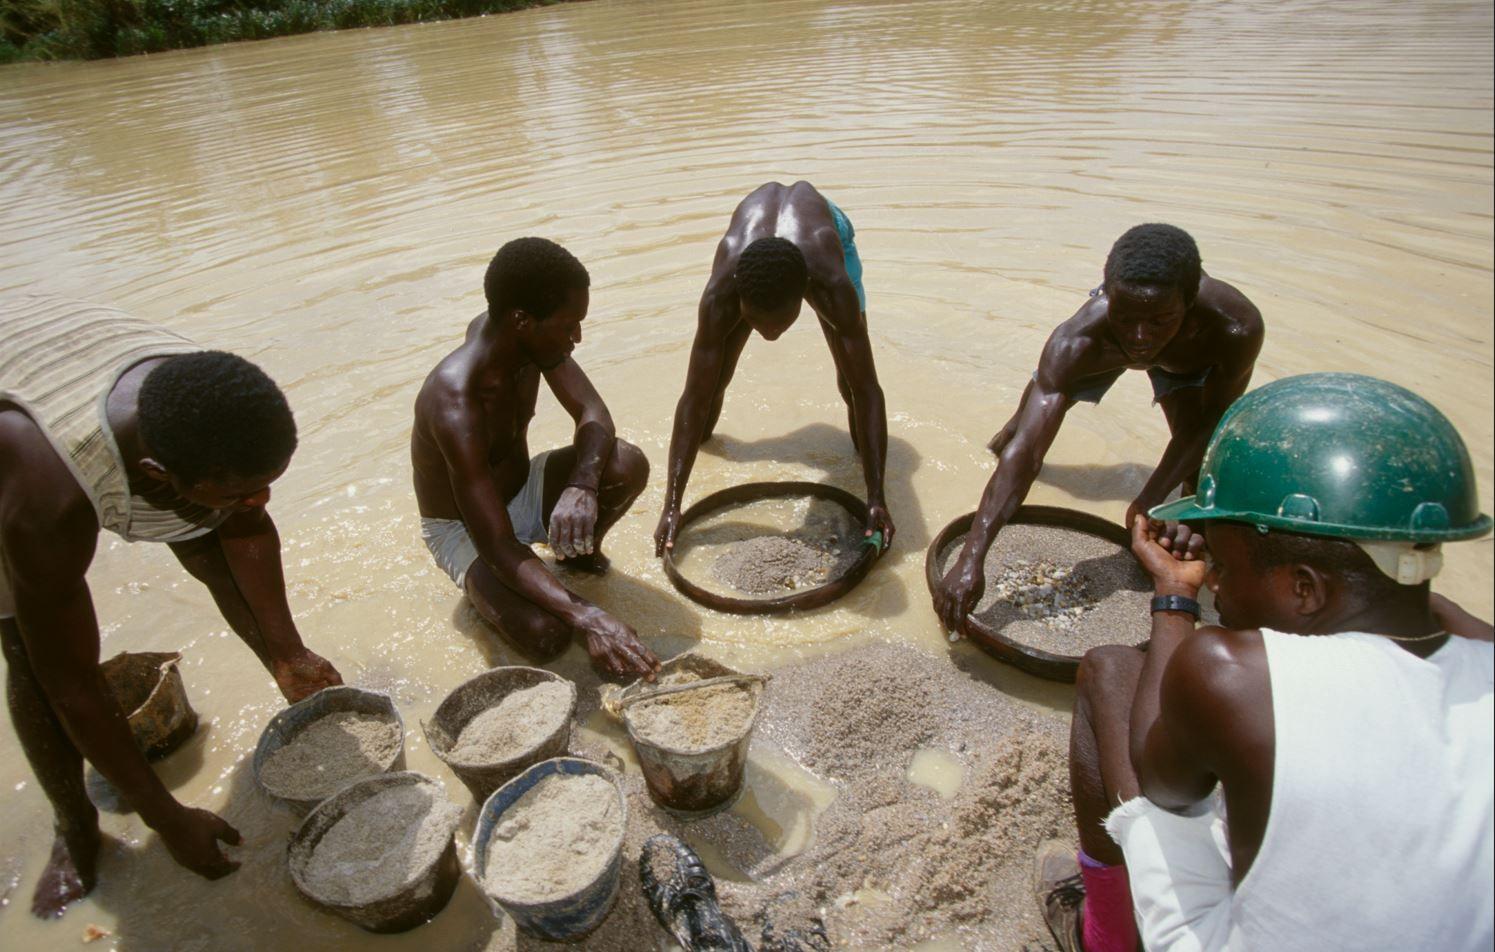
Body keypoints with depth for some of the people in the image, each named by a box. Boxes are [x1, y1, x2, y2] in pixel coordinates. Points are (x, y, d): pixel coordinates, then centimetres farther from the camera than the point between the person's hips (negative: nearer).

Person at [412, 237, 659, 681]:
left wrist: (581, 487, -39)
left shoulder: (522, 336, -17)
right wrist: (588, 618, -49)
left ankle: (580, 551, 5)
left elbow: (593, 414, -18)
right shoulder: (455, 407, -38)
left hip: (523, 490, 6)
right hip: (463, 527, -5)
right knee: (546, 635, -31)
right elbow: (497, 547, -39)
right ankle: (486, 590, 3)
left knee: (628, 464, -25)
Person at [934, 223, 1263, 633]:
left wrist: (1149, 500, -34)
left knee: (1197, 451, -19)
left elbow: (1212, 418, -25)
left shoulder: (1237, 329, -45)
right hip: (1102, 348, 1)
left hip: (1191, 358, 0)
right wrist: (971, 558, -59)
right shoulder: (1075, 341, -48)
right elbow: (1025, 455, -52)